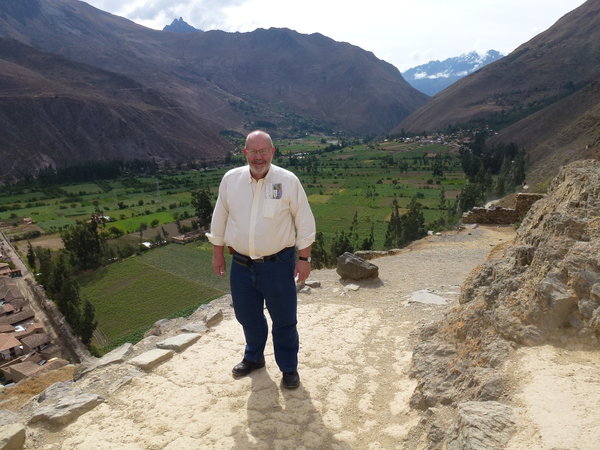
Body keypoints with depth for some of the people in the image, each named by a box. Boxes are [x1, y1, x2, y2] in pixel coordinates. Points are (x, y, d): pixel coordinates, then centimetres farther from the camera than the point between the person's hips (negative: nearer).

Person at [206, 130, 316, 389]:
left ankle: (289, 368, 30)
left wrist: (304, 258, -5)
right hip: (241, 264, 3)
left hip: (278, 263, -3)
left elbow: (304, 221, -5)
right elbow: (219, 218, 9)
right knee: (248, 316, 19)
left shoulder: (288, 181, -9)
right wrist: (217, 253, 11)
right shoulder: (230, 179, -1)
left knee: (284, 319, 9)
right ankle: (254, 357, 45)